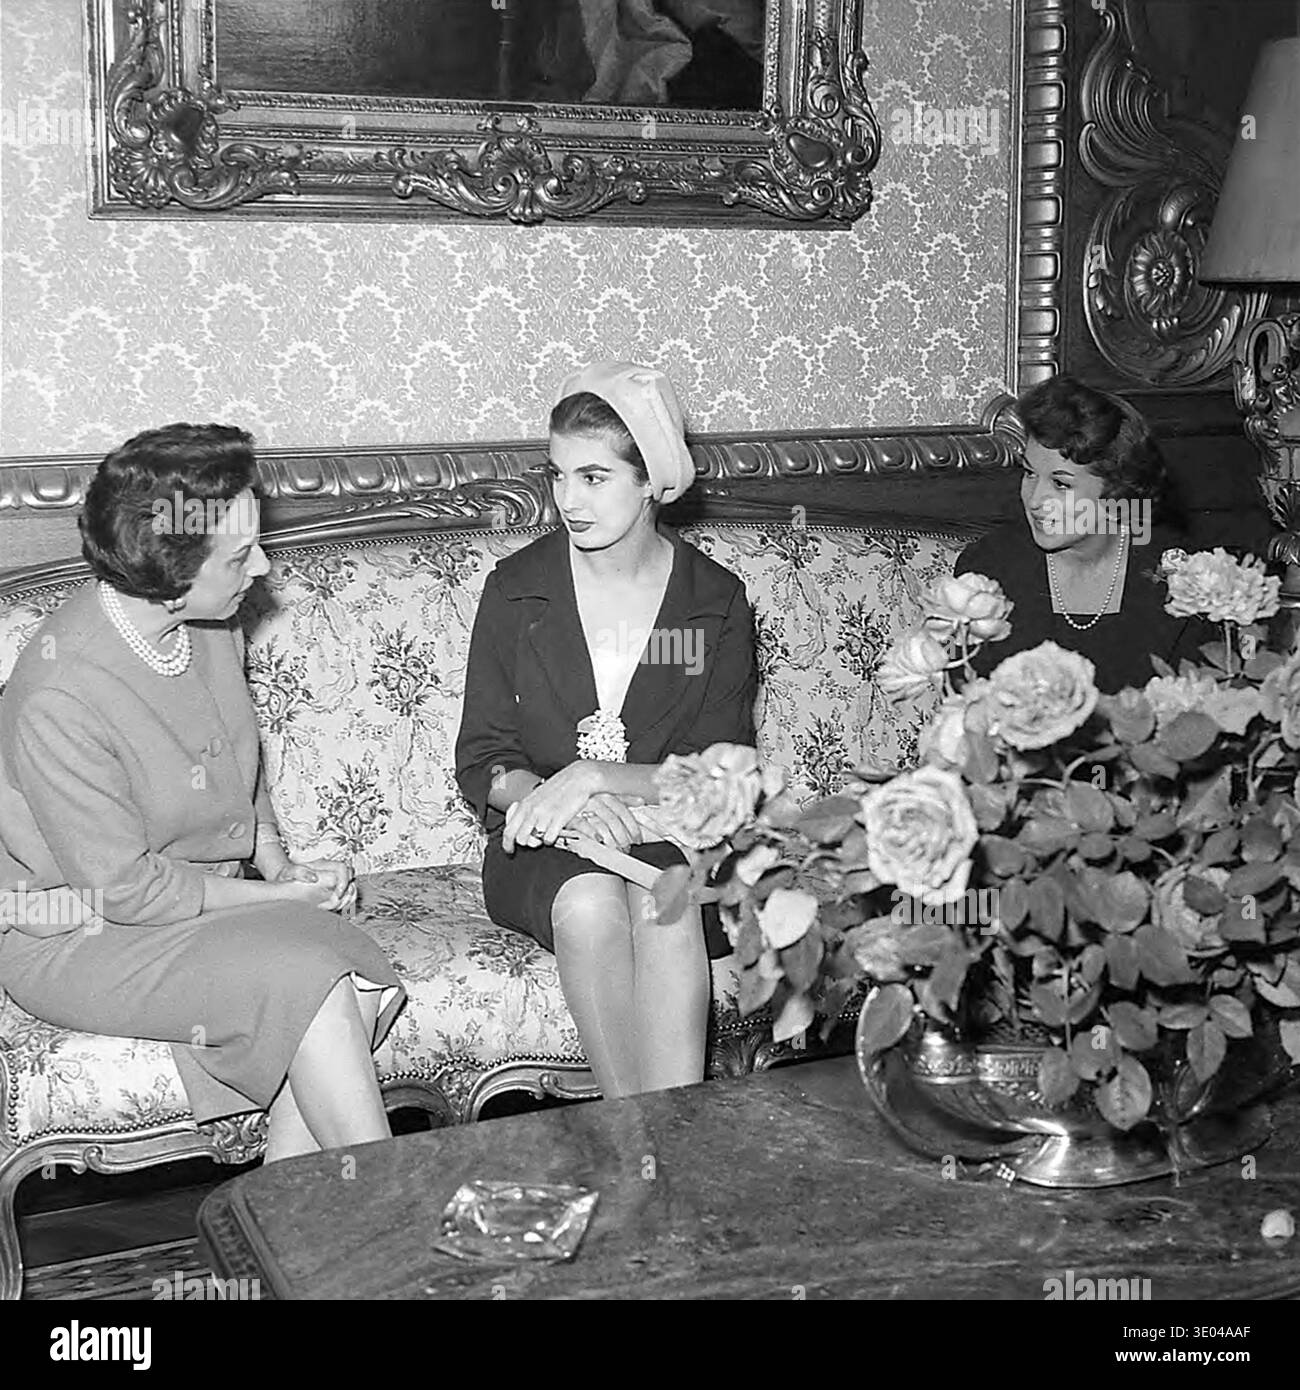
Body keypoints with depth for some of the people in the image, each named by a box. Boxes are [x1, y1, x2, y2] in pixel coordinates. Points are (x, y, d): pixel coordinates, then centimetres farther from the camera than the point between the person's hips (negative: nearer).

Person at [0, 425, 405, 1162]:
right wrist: (282, 895, -13)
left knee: (356, 974, -20)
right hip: (80, 940, -7)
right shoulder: (59, 702, -28)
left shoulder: (213, 629, -4)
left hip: (203, 898, 7)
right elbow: (129, 889, -21)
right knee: (309, 981, -26)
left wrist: (280, 864, 0)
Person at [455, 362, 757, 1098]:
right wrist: (558, 801, -19)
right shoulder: (516, 590, 3)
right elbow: (482, 765, 3)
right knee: (589, 901, -33)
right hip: (543, 847, 0)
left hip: (675, 841, 0)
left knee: (663, 900, -34)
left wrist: (595, 777, -19)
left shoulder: (717, 601, 2)